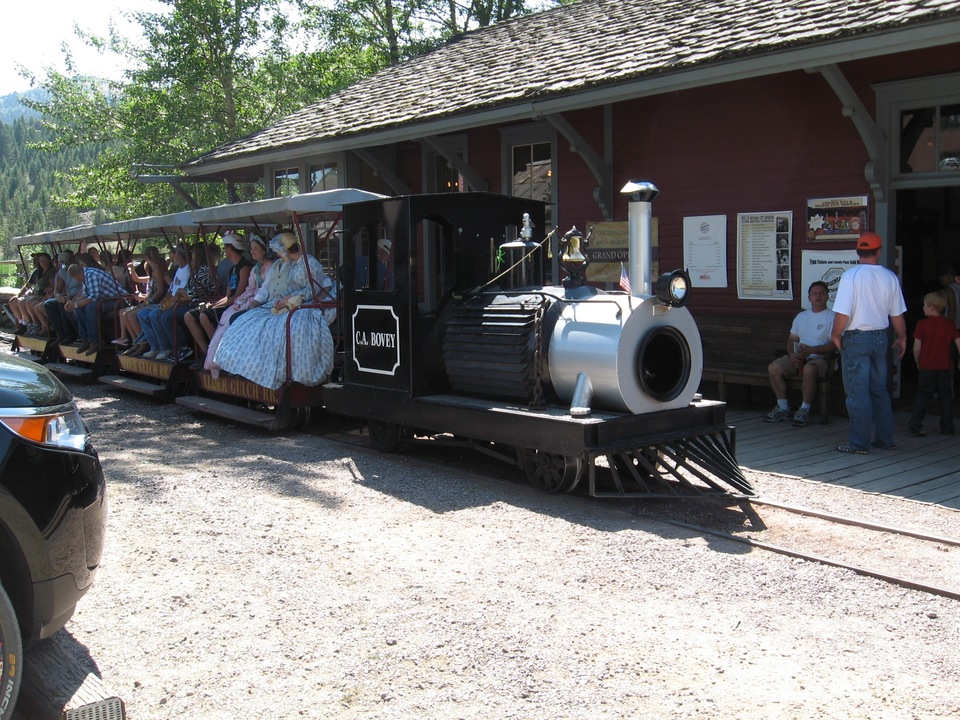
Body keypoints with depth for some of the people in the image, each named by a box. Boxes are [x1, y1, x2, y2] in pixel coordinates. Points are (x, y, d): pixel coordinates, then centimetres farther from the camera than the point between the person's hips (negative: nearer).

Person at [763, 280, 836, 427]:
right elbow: (791, 339, 18)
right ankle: (783, 408, -12)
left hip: (819, 357, -5)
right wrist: (792, 354, -4)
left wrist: (811, 350, -19)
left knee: (809, 369, -40)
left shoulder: (832, 317, 3)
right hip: (797, 357, 5)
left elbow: (834, 345, -7)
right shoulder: (801, 316, 21)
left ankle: (804, 410, -25)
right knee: (773, 368, -23)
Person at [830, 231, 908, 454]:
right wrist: (901, 338, 21)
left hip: (856, 338, -5)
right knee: (880, 390, 15)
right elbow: (897, 314, 7)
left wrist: (836, 335, -2)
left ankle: (860, 442, 2)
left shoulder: (851, 275, -14)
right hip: (880, 337, 5)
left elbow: (842, 313, -18)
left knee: (858, 392, -1)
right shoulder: (890, 277, 1)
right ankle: (885, 438, 21)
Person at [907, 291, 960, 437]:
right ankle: (947, 427, 13)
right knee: (946, 397, 11)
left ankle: (915, 423, 1)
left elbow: (917, 348, -7)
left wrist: (918, 362, 8)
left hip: (927, 366, -1)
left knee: (923, 395, 10)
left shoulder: (922, 324, -7)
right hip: (945, 367, 1)